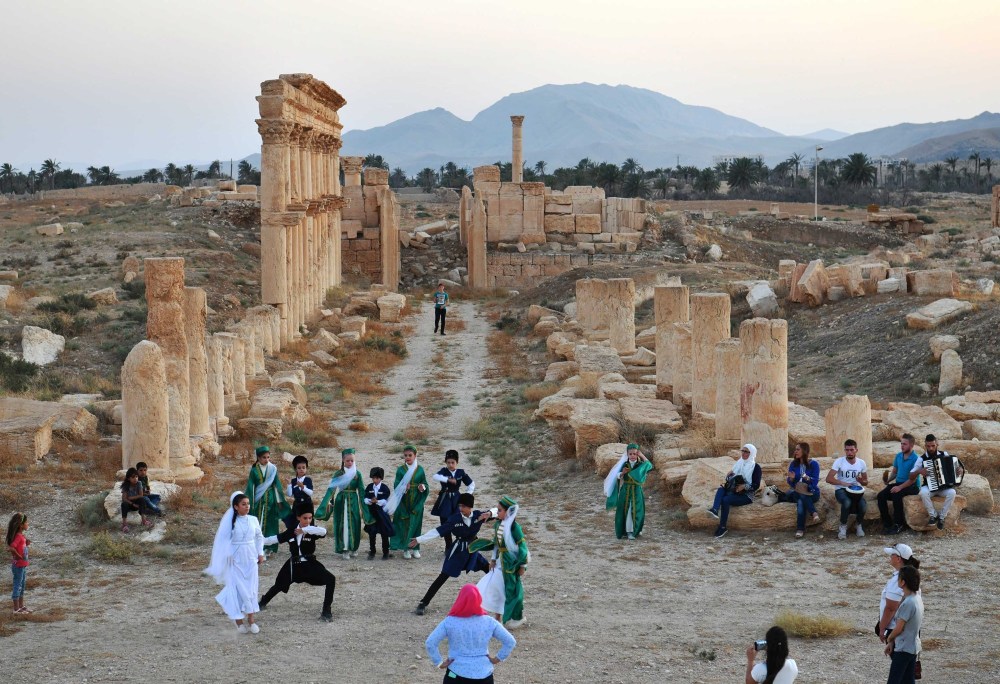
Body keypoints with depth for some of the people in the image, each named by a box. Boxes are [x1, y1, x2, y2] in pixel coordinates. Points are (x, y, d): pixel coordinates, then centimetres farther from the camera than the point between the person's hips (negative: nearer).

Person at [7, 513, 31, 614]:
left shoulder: (22, 536, 6)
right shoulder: (18, 536, -22)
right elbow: (10, 548, -33)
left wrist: (26, 543, 2)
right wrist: (18, 556, -21)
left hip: (23, 566, 9)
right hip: (18, 566, -9)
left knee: (22, 587, 18)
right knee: (17, 587, 0)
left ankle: (21, 607, 29)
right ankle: (16, 609, 7)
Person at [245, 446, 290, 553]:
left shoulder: (272, 469, 0)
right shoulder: (254, 470, -2)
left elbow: (276, 485, 3)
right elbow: (251, 486, 1)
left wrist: (279, 500, 3)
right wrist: (250, 502, 0)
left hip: (270, 499, 1)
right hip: (258, 499, -1)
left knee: (270, 523, 2)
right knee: (258, 523, -1)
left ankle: (269, 547, 8)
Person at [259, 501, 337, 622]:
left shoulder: (311, 531, -8)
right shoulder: (291, 532, 1)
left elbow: (323, 532, -30)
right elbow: (276, 539, 10)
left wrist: (304, 530, -34)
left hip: (309, 564, -3)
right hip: (293, 565, 3)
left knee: (330, 580, -23)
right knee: (279, 585, 19)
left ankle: (326, 612, -15)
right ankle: (262, 603, 48)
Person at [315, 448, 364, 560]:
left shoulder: (357, 474, 1)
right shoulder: (338, 474, -2)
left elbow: (361, 491, 3)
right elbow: (331, 489, -7)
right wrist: (325, 503, -16)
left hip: (353, 502, 1)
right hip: (341, 502, -1)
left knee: (354, 525, 6)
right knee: (342, 525, -1)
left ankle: (353, 548, 21)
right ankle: (345, 550, 4)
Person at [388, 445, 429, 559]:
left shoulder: (420, 469, 1)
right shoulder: (400, 469, -1)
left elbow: (425, 483, 6)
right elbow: (396, 485, -4)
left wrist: (423, 487, -16)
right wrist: (403, 488, -25)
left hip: (416, 502, 1)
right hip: (404, 502, -1)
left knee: (416, 524, 5)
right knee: (404, 524, 0)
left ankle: (415, 548, 16)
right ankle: (406, 549, 9)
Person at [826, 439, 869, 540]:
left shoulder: (861, 463, 2)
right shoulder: (839, 462, -8)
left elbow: (866, 483, 11)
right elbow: (828, 479, -14)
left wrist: (861, 481, -14)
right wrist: (843, 483, -25)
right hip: (841, 490, -3)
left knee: (863, 506, -29)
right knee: (847, 502, -38)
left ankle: (858, 524, 5)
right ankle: (843, 526, -11)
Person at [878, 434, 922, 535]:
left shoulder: (916, 459, -13)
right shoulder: (898, 456, 8)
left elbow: (913, 479, -18)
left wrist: (900, 487, -27)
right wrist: (888, 479, -5)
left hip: (912, 486, -6)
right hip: (898, 483, 6)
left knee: (896, 495, -35)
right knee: (881, 495, -19)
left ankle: (898, 524, -20)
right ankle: (887, 523, -12)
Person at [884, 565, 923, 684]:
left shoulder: (908, 603, -24)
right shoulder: (917, 598, 6)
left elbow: (898, 628, -18)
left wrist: (889, 639, 3)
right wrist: (892, 643, 13)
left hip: (904, 649, -9)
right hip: (913, 647, 9)